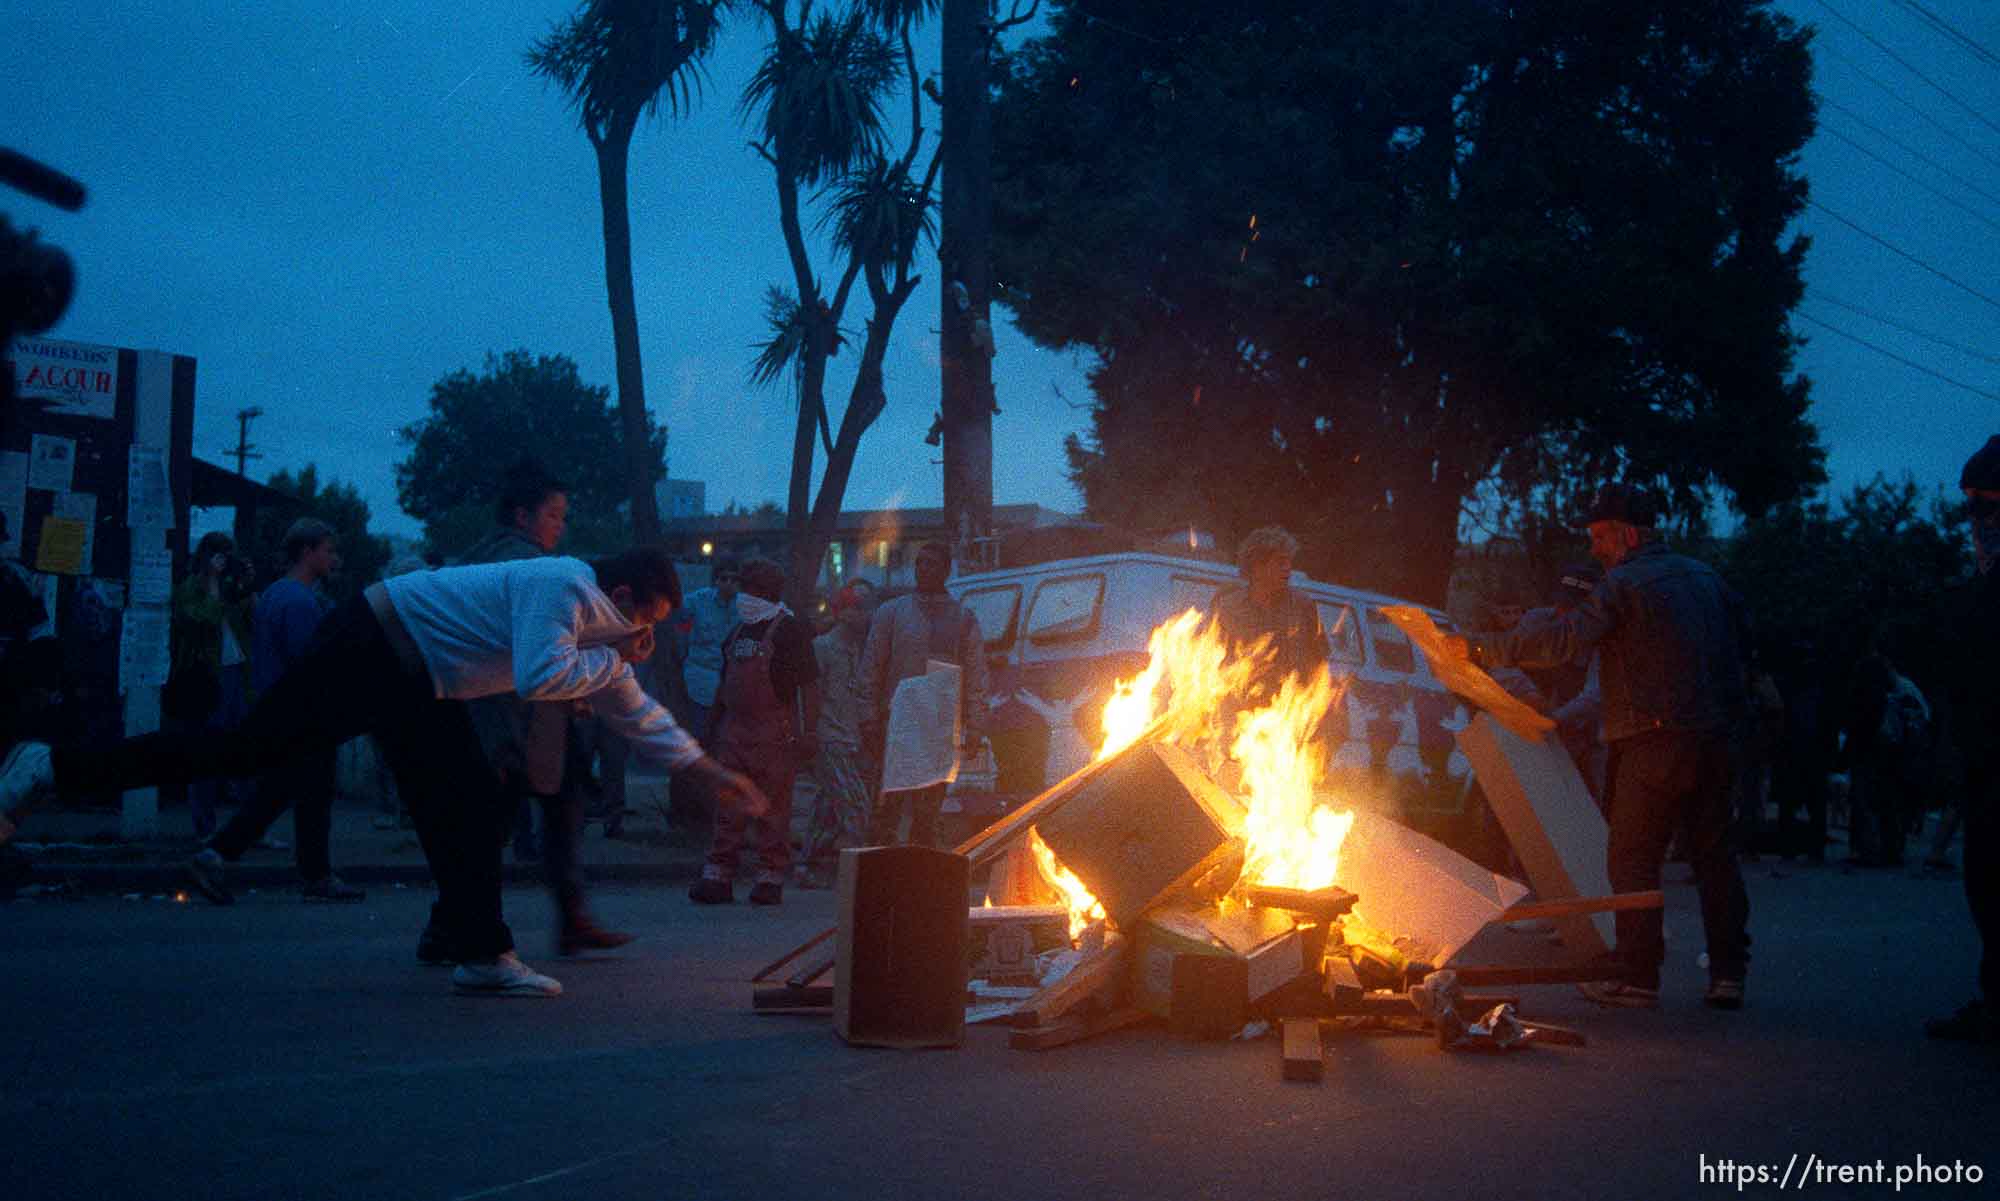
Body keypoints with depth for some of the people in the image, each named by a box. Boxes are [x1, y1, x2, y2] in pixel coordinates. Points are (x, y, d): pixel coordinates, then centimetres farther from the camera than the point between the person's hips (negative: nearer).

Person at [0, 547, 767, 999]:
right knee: (247, 748, -12)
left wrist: (711, 772, 18)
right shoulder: (561, 588, -19)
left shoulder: (599, 629, 11)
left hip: (415, 688, 10)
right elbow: (537, 678, -33)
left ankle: (483, 957, 10)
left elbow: (636, 714, 20)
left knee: (467, 814, 5)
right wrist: (615, 658, -17)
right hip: (370, 649, -10)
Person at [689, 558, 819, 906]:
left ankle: (771, 878, 5)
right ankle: (718, 875, 9)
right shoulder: (738, 631, 17)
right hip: (735, 730, 7)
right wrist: (716, 723, 21)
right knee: (729, 808, 6)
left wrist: (809, 730, -17)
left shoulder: (789, 630, -5)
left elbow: (810, 684, -9)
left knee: (773, 808, -2)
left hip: (775, 733, -7)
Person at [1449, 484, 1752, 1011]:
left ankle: (1636, 977, -2)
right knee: (1714, 855, 11)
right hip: (1716, 740, 7)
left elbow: (1564, 640, -19)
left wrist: (1483, 650, -17)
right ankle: (1728, 973, 12)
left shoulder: (1624, 583, -8)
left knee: (1633, 859, -1)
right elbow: (1742, 638, 24)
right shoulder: (1704, 577, 16)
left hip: (1657, 741, -7)